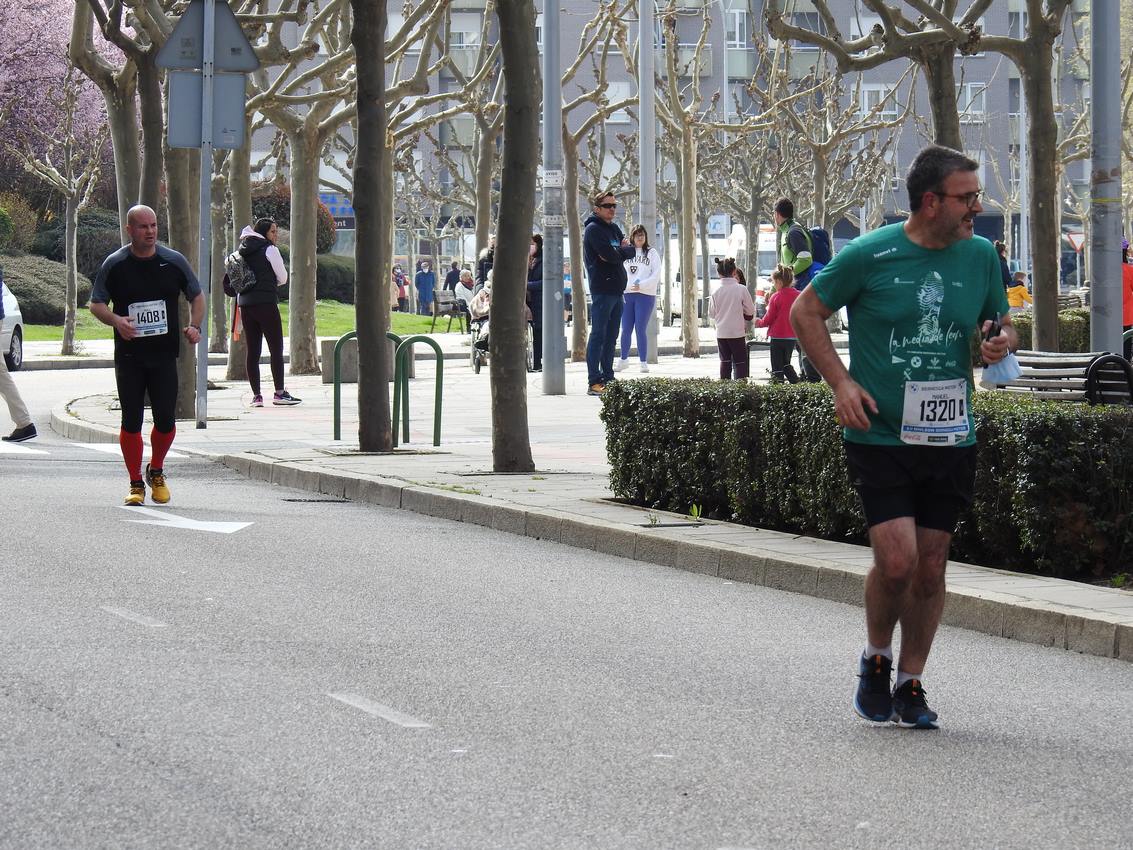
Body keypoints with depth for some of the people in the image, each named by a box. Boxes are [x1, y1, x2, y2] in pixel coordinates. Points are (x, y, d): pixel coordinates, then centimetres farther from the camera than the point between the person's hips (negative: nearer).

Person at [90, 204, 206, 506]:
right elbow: (96, 304, 4)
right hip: (128, 356, -1)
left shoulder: (174, 261, 4)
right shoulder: (115, 264, 0)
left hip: (164, 355, 1)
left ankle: (156, 472, 23)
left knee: (166, 419, -3)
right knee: (131, 421, 0)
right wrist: (116, 320, -17)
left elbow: (196, 297, 15)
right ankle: (136, 484, 11)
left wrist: (194, 326, -2)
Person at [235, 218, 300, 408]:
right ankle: (279, 393, -5)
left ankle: (256, 395, 3)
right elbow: (283, 278, 1)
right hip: (266, 302, -6)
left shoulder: (244, 251, 14)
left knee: (252, 350, 5)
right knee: (276, 349, -2)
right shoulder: (270, 250, -4)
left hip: (245, 303, 6)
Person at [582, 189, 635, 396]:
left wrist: (619, 251, -9)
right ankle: (594, 382, -10)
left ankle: (608, 378, 16)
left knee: (611, 337, 11)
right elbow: (611, 255, -19)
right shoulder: (593, 229, -9)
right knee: (598, 335, -9)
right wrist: (623, 250, 0)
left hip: (616, 289, 9)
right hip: (602, 289, -9)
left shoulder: (614, 229, 19)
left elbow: (631, 250, 9)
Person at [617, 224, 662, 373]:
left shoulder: (652, 253, 4)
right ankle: (623, 359, 20)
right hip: (627, 294, 3)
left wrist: (641, 285, -15)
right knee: (626, 330, 6)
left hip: (645, 295, -3)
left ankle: (644, 362, 2)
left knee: (640, 330, -5)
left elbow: (656, 275, -3)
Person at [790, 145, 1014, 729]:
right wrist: (841, 382, -7)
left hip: (951, 440, 4)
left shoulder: (981, 256, 4)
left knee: (931, 566, 6)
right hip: (880, 436, -4)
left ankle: (911, 686, 21)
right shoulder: (868, 255, -8)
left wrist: (1002, 342, -6)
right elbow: (806, 312, 3)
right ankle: (876, 661, 14)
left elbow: (1001, 324, 19)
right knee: (897, 561, -13)